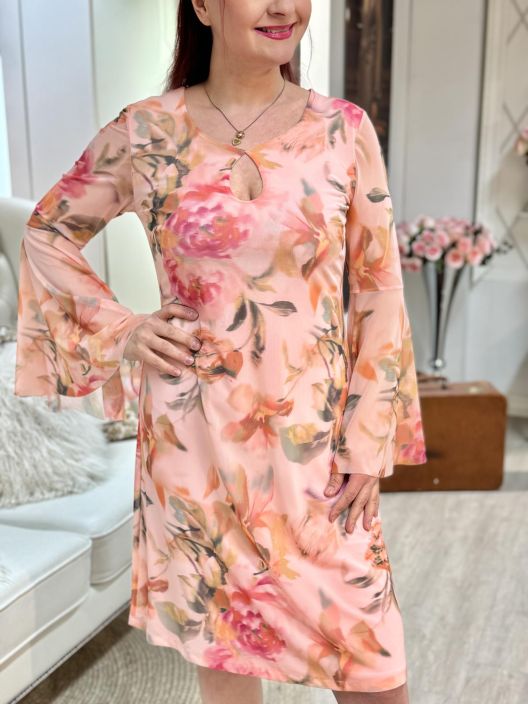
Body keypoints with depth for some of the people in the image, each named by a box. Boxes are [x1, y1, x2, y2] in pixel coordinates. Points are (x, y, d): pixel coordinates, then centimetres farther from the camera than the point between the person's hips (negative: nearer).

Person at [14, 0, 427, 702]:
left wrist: (370, 444, -2)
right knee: (217, 626, 17)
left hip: (314, 431, 1)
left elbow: (379, 288, 0)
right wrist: (121, 330, -2)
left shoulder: (345, 128, -1)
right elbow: (48, 232, 11)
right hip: (195, 431, 0)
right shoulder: (143, 133, -2)